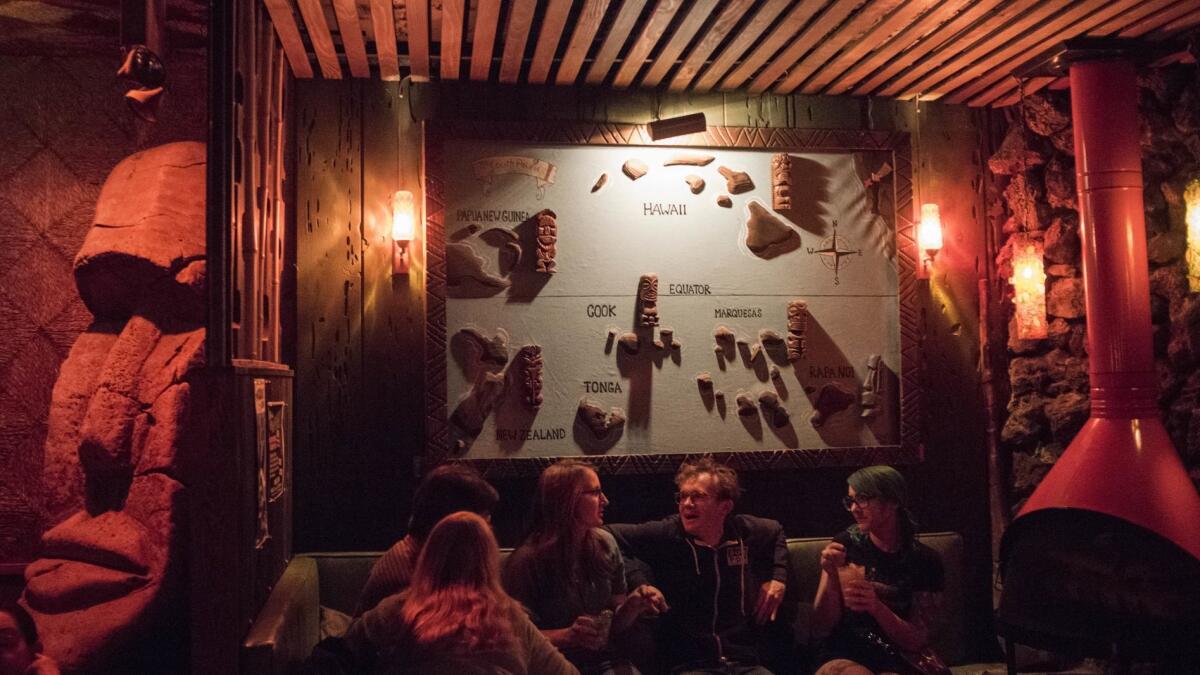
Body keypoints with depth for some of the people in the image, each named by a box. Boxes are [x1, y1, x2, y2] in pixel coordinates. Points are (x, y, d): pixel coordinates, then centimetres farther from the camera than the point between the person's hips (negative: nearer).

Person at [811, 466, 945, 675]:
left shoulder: (924, 561, -2)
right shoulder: (846, 545, -1)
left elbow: (916, 641, -1)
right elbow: (820, 626, 1)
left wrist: (876, 607, -19)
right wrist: (832, 577, -18)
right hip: (842, 656, 0)